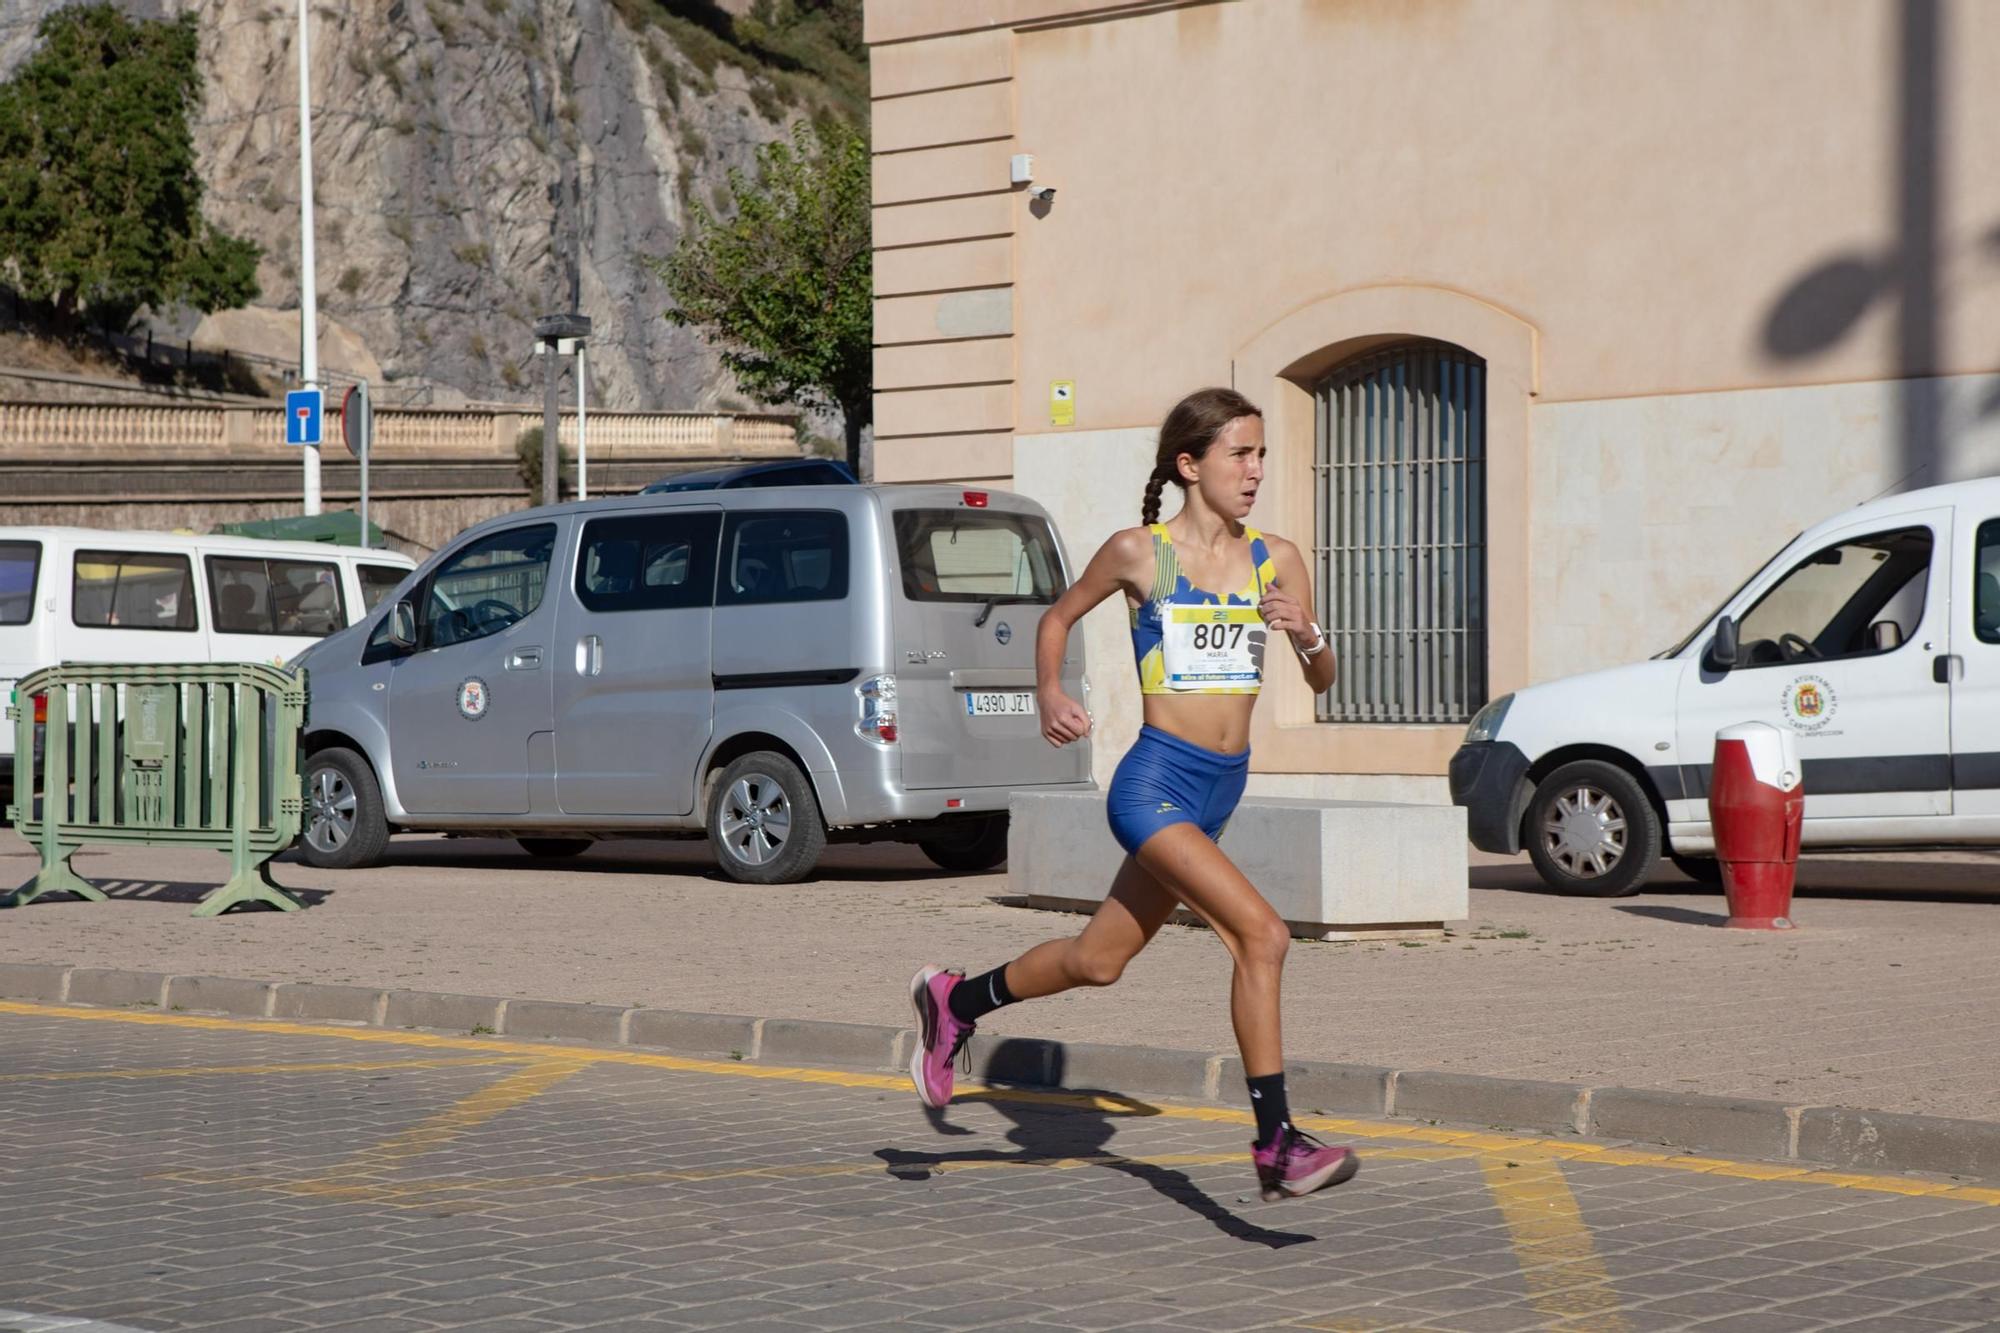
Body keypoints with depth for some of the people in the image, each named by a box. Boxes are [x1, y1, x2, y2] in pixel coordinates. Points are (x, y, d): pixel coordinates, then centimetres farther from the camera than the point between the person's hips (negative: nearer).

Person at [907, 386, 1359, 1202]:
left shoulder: (1276, 561, 5)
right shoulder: (1139, 552, -5)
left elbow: (1322, 682, 9)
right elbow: (1060, 616, 11)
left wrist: (1305, 634, -12)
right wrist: (1048, 694, -4)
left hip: (1221, 792, 6)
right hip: (1156, 781, -6)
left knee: (1098, 961, 18)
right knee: (1261, 934, -22)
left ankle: (953, 1001, 42)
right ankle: (1276, 1144, -17)